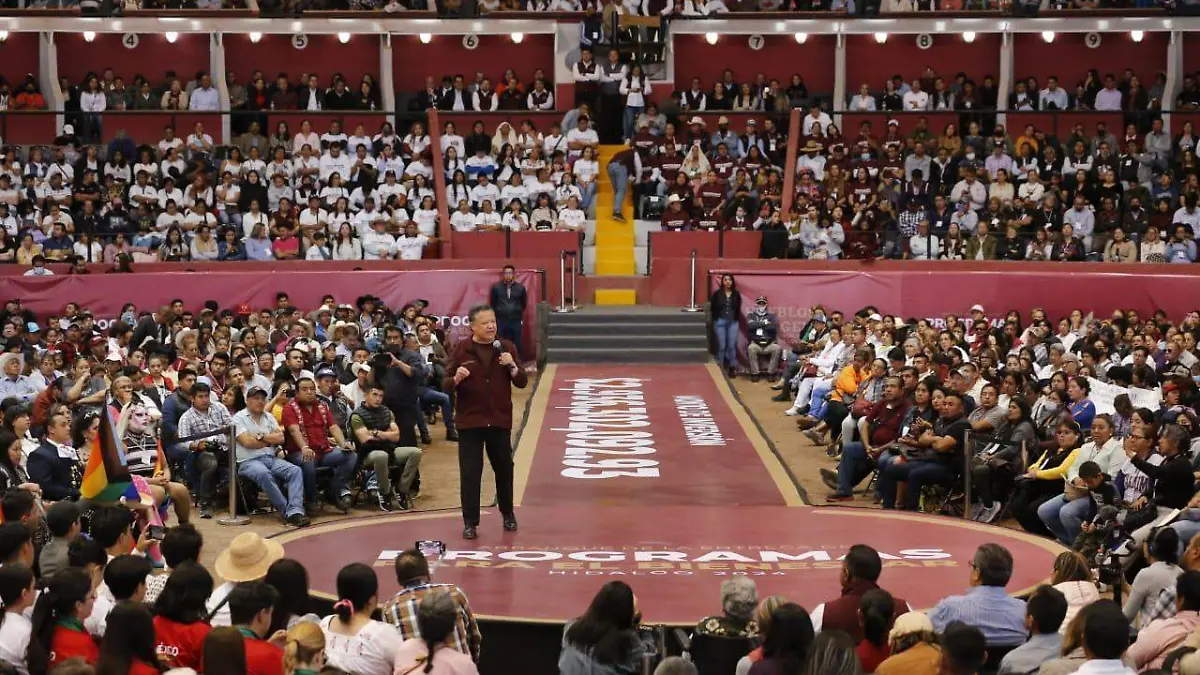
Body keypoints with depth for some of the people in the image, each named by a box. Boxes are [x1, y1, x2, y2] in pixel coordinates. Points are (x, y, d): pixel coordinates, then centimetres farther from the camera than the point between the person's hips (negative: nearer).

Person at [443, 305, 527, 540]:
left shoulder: (507, 347, 2)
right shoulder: (460, 349, -4)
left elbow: (522, 382, 2)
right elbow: (445, 386, -3)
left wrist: (512, 366, -17)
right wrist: (456, 379, -25)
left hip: (500, 421, 2)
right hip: (469, 421, -2)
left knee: (504, 469, 14)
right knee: (470, 473, -2)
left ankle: (508, 514, 33)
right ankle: (470, 522, 7)